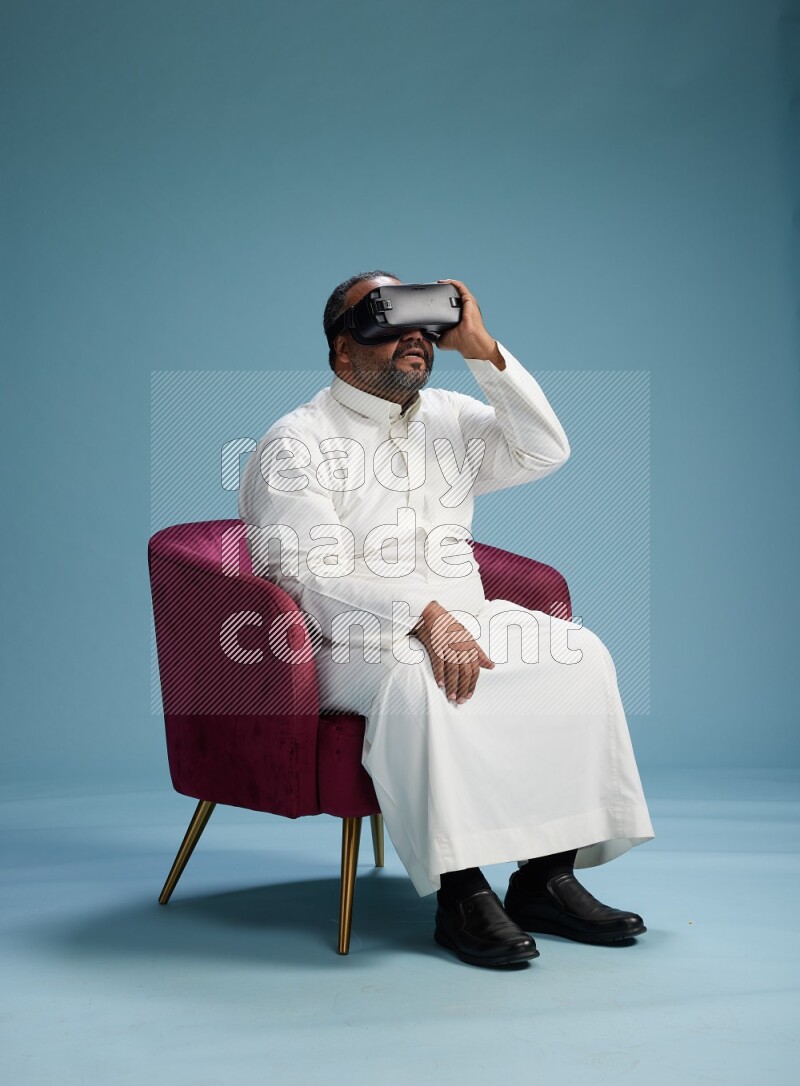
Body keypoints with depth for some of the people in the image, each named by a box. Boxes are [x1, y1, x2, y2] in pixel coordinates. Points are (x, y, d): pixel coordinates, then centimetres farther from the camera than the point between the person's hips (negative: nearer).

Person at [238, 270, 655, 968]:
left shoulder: (450, 419, 16)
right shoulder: (295, 445, -4)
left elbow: (545, 452, 4)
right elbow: (318, 578, -16)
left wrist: (483, 349, -2)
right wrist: (424, 616, -30)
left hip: (463, 622, 6)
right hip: (352, 645, -6)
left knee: (578, 652, -15)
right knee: (414, 676, -38)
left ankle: (548, 876, -15)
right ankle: (461, 892, -32)